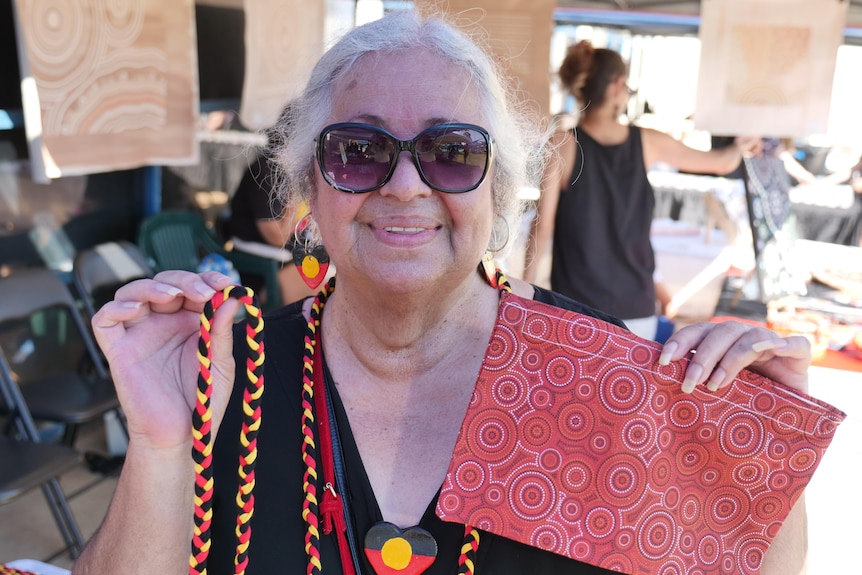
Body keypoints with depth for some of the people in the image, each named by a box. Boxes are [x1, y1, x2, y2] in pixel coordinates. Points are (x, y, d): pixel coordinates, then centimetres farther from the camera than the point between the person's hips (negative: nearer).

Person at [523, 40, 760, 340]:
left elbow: (543, 227, -9)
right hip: (636, 308, 3)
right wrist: (740, 147, 38)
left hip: (577, 306, -2)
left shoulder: (562, 145, -9)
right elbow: (721, 163, 16)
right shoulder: (647, 142, 0)